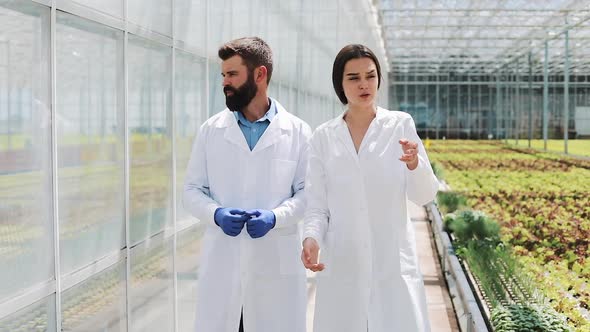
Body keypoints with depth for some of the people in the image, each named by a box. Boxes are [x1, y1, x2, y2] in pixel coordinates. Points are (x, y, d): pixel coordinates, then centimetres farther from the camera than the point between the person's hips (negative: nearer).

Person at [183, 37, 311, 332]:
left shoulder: (297, 131, 2)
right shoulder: (210, 130, 7)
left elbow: (307, 192, 1)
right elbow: (192, 190, 8)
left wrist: (275, 216, -16)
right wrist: (217, 214, -11)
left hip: (276, 263, -1)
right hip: (221, 263, 2)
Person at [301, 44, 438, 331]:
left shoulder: (401, 125, 2)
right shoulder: (323, 137, 5)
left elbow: (424, 196, -2)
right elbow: (316, 205, 5)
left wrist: (414, 163, -22)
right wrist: (311, 238, -15)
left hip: (394, 263, -1)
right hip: (342, 265, 1)